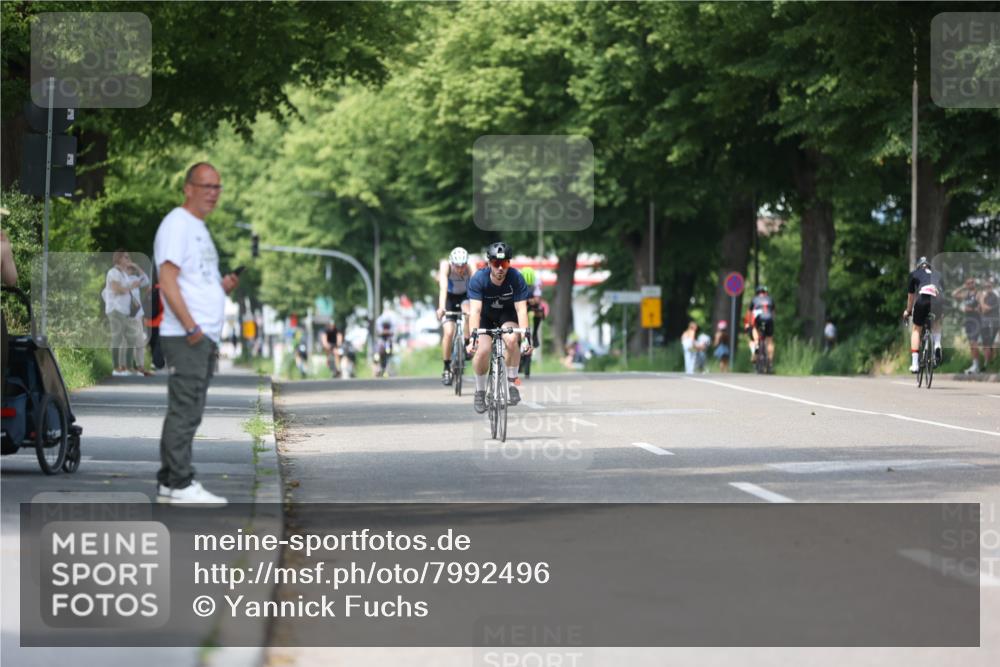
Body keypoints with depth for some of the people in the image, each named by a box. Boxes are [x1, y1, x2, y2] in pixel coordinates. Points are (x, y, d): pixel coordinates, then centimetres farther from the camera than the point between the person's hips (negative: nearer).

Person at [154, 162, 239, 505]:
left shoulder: (200, 228, 23)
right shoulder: (177, 224, -8)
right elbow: (168, 281, -16)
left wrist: (223, 286, 7)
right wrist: (191, 328, -21)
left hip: (205, 336, 10)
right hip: (186, 336, -10)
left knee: (185, 412, 10)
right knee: (185, 410, -11)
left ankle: (169, 483, 13)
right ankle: (180, 484, -11)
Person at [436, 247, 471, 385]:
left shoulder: (470, 268, -28)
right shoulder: (446, 266, -29)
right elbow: (443, 287, -41)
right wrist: (441, 307, -56)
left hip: (464, 296, 1)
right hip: (449, 297, -1)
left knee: (470, 314, -34)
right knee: (448, 332, -16)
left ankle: (467, 345, -11)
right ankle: (446, 369, -3)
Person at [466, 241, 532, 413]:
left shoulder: (516, 278, -25)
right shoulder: (479, 279, -27)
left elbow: (521, 309, -28)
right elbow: (475, 310, -34)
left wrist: (526, 335, -41)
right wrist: (473, 337, -46)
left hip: (507, 315, 0)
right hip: (485, 316, 0)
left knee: (511, 339, -31)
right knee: (482, 350, -23)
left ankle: (512, 383, -13)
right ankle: (480, 391, 2)